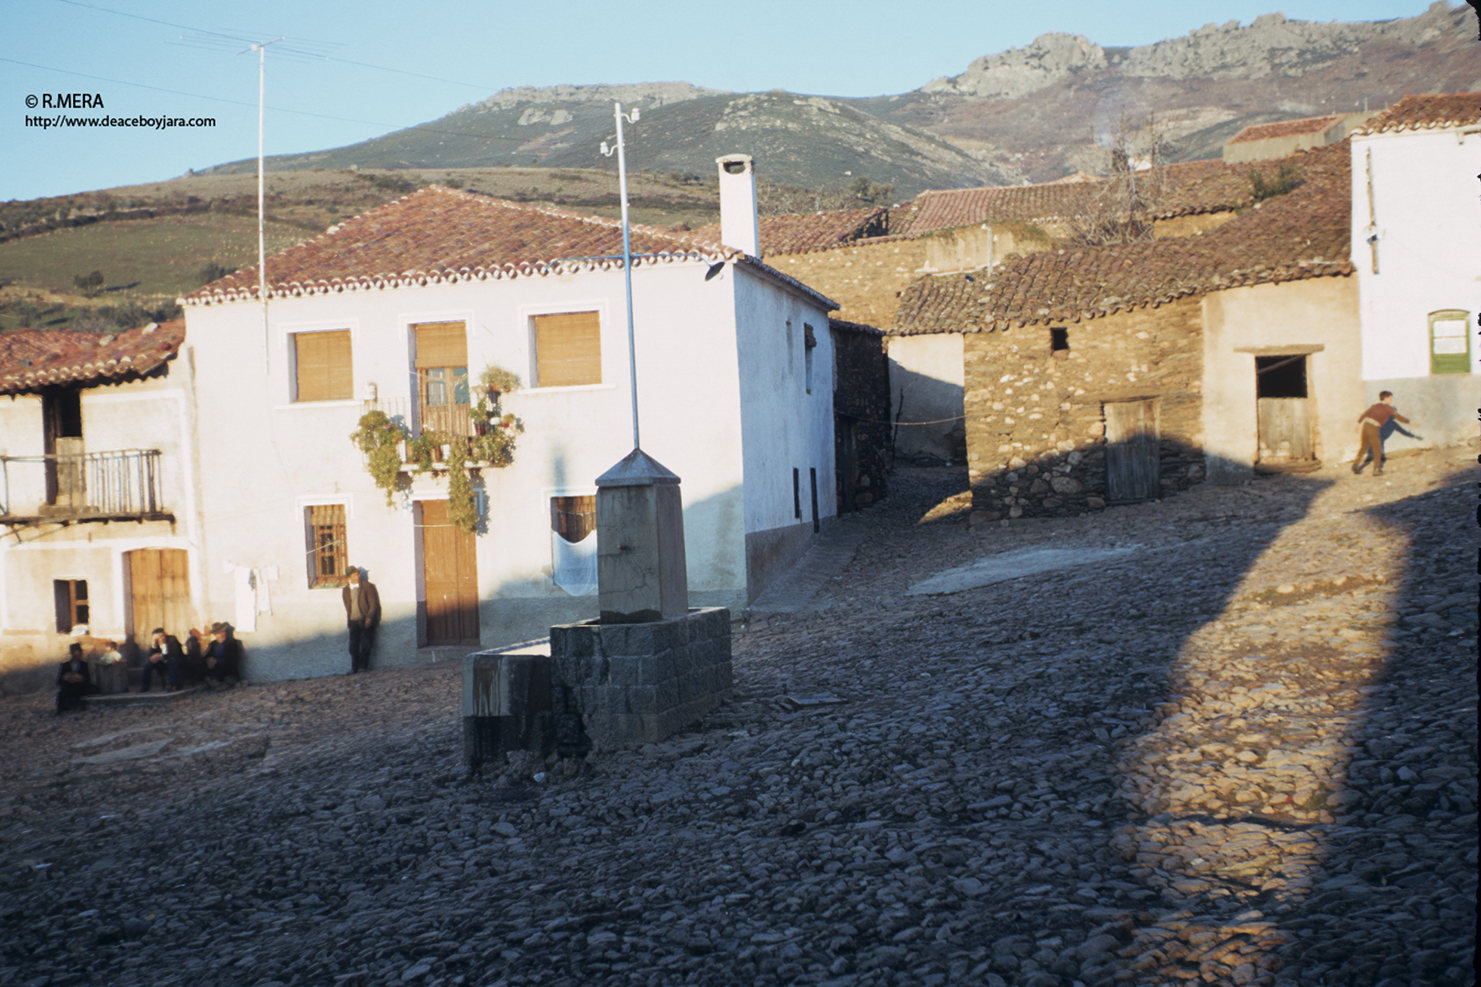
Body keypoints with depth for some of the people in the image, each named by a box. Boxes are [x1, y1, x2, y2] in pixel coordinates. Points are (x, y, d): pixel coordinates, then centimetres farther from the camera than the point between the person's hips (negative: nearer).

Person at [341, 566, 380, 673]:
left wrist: (369, 618, -11)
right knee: (353, 646, -2)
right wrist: (349, 619, 7)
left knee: (365, 645, -5)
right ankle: (354, 667, 5)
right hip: (353, 621, 3)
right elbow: (347, 606, 17)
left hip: (366, 620, -3)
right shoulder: (346, 590, 10)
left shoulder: (367, 586, 0)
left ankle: (363, 666, 2)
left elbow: (373, 603, -2)